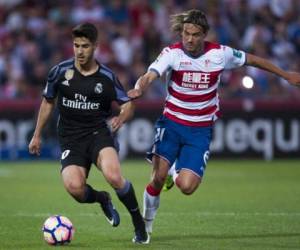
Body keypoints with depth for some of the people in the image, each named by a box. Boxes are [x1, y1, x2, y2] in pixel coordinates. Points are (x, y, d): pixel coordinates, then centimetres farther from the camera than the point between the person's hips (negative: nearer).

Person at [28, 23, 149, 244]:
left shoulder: (107, 76, -1)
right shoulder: (60, 71, 2)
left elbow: (127, 104, 6)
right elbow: (48, 102, 16)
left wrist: (121, 118, -17)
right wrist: (37, 135, 20)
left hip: (99, 132, -1)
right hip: (70, 138, 1)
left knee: (113, 176, -32)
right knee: (74, 187, -26)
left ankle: (139, 223, -7)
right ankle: (102, 199, 12)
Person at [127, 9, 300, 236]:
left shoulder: (220, 53, -6)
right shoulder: (172, 53, -12)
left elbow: (252, 60, 10)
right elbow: (149, 76, -27)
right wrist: (139, 88, -51)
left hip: (200, 131, 1)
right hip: (172, 123, -1)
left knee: (186, 187, -13)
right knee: (158, 177, -19)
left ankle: (179, 171, 25)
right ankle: (147, 220, 9)